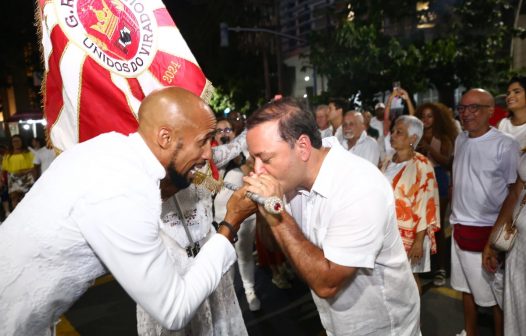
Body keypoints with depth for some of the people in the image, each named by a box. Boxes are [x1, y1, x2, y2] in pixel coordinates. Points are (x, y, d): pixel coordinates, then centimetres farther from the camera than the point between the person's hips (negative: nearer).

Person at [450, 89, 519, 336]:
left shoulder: (505, 145, -15)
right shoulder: (460, 140, 6)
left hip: (487, 231, -6)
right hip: (460, 228, 7)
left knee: (494, 293, 7)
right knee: (466, 286, 19)